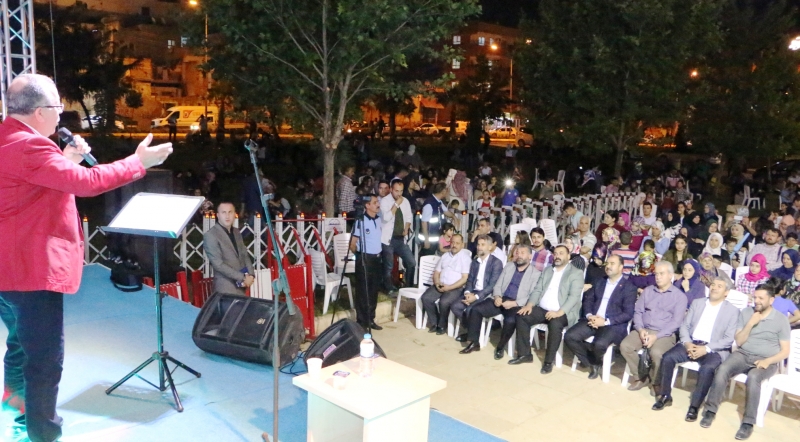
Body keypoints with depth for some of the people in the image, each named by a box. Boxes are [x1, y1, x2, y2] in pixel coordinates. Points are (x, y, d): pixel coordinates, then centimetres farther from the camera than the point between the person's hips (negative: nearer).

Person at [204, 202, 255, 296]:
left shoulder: (237, 232, 12)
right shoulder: (210, 235, -11)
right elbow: (218, 264, -16)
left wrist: (251, 275, -2)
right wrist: (242, 277, -15)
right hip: (226, 289, -6)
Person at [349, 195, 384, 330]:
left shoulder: (378, 220, 7)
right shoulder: (360, 221, -15)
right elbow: (352, 244, -11)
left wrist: (378, 253, 14)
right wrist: (360, 254, 3)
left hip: (376, 258, 7)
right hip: (364, 259, -7)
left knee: (373, 291, 12)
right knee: (363, 291, 1)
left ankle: (371, 320, 22)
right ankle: (362, 322, 9)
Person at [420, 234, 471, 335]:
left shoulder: (465, 257, -3)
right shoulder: (445, 256, 15)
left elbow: (465, 279, -11)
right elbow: (436, 272, 15)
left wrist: (449, 287, -18)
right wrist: (437, 283, -8)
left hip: (456, 288, -6)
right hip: (440, 286, 6)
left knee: (444, 302, -31)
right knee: (426, 298, -17)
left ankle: (442, 325, -5)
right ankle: (434, 322, 0)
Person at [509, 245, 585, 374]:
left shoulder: (576, 273, -1)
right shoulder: (547, 270, 18)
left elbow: (574, 296, -12)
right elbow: (537, 290, 15)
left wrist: (559, 312, -27)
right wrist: (530, 304, -6)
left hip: (562, 313, -5)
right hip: (542, 309, 6)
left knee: (555, 324, -36)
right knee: (522, 316, -16)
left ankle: (549, 361, -19)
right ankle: (524, 354, -5)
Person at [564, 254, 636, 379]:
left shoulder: (629, 287, -2)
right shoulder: (600, 282, 18)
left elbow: (628, 314, -9)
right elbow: (588, 300, 16)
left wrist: (606, 322, -17)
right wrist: (589, 315, -6)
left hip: (613, 325, -5)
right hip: (593, 320, 6)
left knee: (599, 344, -34)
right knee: (569, 336, -17)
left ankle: (596, 362, 4)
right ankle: (592, 363, 2)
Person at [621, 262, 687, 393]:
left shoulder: (679, 296, 2)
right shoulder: (648, 291, 14)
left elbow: (676, 322, -7)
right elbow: (638, 311, 10)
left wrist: (656, 336, -18)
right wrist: (640, 329, -10)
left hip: (664, 334, -4)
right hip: (643, 330, 4)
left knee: (656, 353, -34)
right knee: (625, 346, -22)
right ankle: (640, 377, -1)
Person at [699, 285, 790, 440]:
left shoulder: (782, 320, 0)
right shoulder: (746, 313, 5)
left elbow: (785, 351, -1)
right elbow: (738, 341, 2)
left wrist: (768, 361, -19)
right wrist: (750, 324, -12)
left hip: (766, 361, -2)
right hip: (743, 355, 2)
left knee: (753, 377, -36)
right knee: (722, 369, -29)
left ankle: (748, 422, -27)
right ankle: (711, 410, -20)